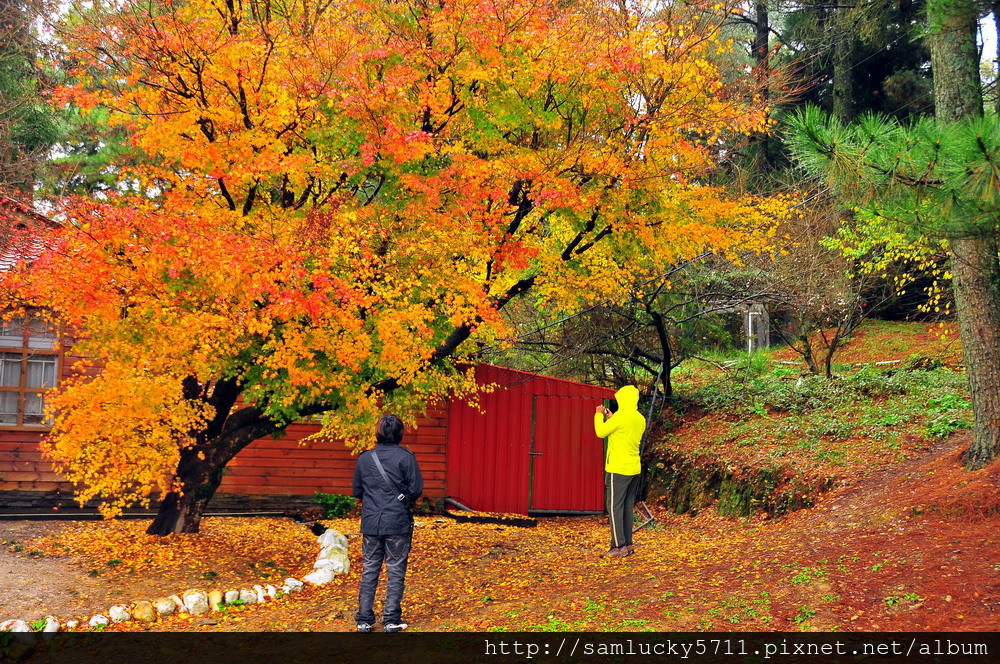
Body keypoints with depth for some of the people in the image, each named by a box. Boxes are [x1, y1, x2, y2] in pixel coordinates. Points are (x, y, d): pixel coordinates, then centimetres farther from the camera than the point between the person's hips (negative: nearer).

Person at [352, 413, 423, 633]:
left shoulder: (364, 458, 2)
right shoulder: (405, 457, -9)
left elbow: (356, 491, 8)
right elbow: (416, 489, -9)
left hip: (371, 524, 3)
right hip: (398, 524, -3)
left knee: (369, 571, 10)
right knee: (395, 572, 5)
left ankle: (364, 620, 12)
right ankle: (391, 620, 6)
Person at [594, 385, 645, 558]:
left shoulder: (621, 416, -15)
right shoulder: (640, 419, 10)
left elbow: (600, 432, -8)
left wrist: (599, 414, 6)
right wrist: (611, 418, 21)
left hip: (618, 469, -8)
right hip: (634, 469, 8)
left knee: (614, 507, -5)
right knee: (627, 507, 13)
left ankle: (619, 547, -7)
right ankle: (628, 544, 16)